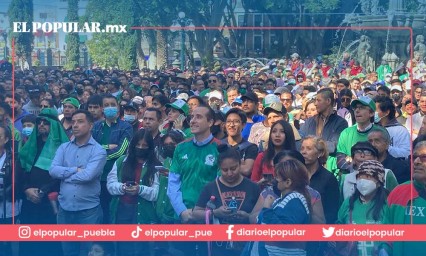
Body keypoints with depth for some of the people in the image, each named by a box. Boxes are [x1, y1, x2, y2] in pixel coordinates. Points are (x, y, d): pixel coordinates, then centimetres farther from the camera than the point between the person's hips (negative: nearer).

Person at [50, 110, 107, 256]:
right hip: (65, 208, 4)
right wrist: (76, 170, -12)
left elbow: (88, 175, -20)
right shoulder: (63, 147, 8)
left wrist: (64, 174, -7)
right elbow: (53, 170, -6)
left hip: (89, 210, -4)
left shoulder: (98, 151, -7)